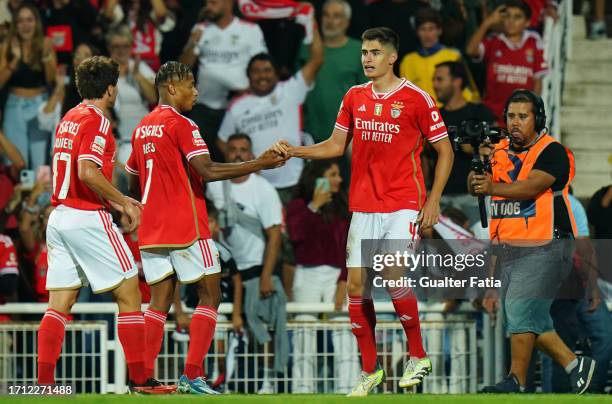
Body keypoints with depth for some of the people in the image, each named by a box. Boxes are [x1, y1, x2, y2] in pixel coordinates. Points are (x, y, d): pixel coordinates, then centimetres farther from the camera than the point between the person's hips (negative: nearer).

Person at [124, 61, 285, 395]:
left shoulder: (142, 128, 14)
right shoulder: (181, 125, -10)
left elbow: (133, 185, 21)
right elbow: (207, 171, -20)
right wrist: (259, 164, -17)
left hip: (151, 228, 7)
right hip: (187, 229, -7)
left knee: (160, 301, 8)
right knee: (209, 295, 0)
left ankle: (144, 378, -1)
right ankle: (192, 375, -10)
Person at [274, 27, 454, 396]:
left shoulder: (416, 99, -6)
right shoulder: (355, 98, 9)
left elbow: (445, 150, -1)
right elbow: (336, 146, 16)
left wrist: (433, 200, -8)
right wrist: (295, 151, 0)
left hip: (403, 204, -5)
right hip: (363, 206, 5)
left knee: (394, 279, -18)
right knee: (357, 285, 1)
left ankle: (418, 357, 2)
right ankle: (370, 370, 12)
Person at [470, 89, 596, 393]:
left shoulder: (552, 152, -8)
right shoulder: (501, 152, 12)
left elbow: (532, 186, -24)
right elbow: (474, 188, 3)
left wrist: (494, 188, -39)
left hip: (543, 249, -7)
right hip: (507, 250, 8)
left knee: (521, 309, -19)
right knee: (532, 319, 9)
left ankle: (517, 380, -17)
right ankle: (575, 365, 23)